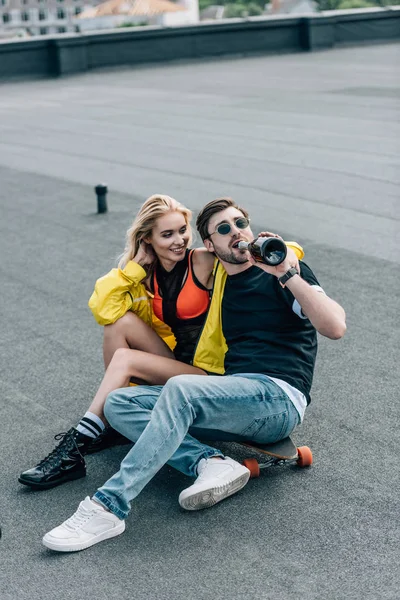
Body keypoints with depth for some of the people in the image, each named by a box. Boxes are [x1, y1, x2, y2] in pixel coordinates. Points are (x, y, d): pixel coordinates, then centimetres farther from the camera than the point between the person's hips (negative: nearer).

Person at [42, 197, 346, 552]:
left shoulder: (285, 271, 5)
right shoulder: (218, 282, 21)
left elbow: (335, 327, -12)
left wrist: (288, 275, -16)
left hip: (280, 398, -7)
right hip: (236, 399, 7)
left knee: (180, 390, -34)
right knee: (119, 403, -5)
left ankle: (109, 508, -36)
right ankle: (212, 463, -23)